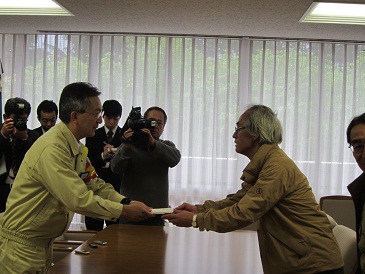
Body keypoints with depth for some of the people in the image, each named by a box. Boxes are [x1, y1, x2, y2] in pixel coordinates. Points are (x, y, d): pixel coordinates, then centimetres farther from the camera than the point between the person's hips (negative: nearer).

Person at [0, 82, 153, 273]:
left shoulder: (77, 148, 6)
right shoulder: (52, 148, -26)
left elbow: (96, 186, 7)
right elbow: (79, 200, -28)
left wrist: (127, 202, -9)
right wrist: (124, 210, -20)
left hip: (43, 242, 9)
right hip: (22, 245, -9)